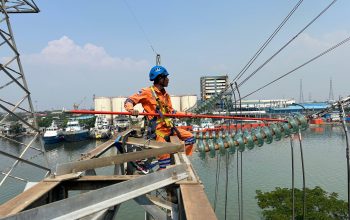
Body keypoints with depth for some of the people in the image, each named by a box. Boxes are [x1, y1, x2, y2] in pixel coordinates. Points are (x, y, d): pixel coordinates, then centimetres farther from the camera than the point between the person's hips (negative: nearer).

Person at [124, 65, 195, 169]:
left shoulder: (165, 94, 16)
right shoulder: (147, 92, -7)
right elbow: (129, 101, -9)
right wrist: (131, 110, -32)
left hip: (169, 127, 8)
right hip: (157, 130, -8)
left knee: (190, 137, 9)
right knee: (164, 154, -15)